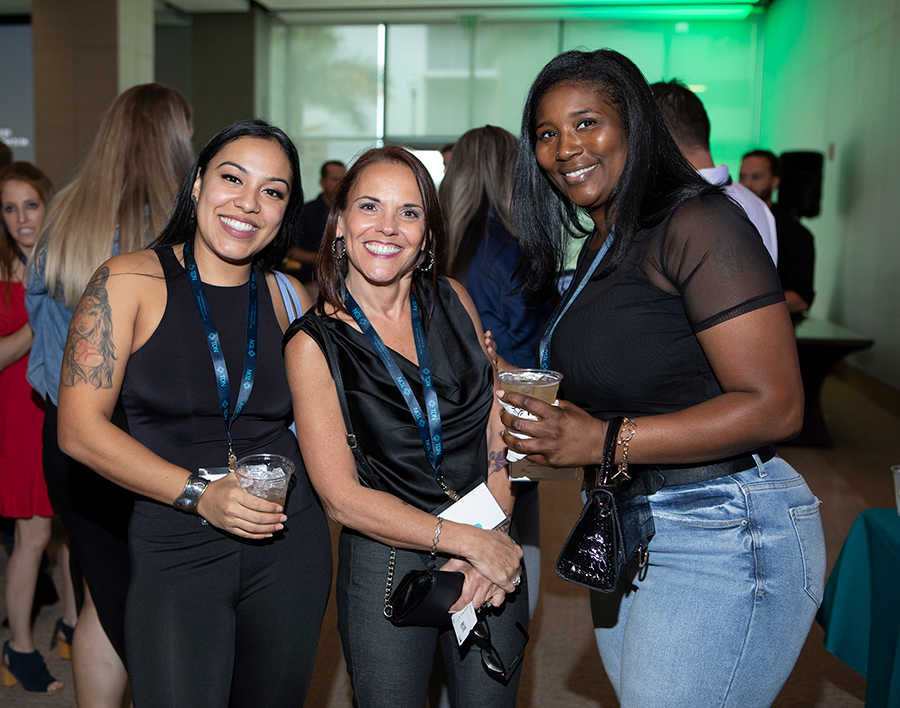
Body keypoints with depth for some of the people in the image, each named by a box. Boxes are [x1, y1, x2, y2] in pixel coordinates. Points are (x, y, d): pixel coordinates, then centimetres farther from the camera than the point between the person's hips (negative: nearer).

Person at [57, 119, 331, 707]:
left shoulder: (290, 298, 4)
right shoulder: (130, 282, -6)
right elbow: (80, 429, -11)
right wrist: (199, 493, -18)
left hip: (291, 544, 4)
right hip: (175, 551, -3)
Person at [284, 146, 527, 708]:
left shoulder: (453, 301, 0)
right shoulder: (314, 344, -10)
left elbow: (500, 429, 2)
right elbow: (343, 497, -13)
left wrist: (494, 533, -12)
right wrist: (469, 541, -16)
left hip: (494, 555, 3)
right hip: (386, 566, -3)